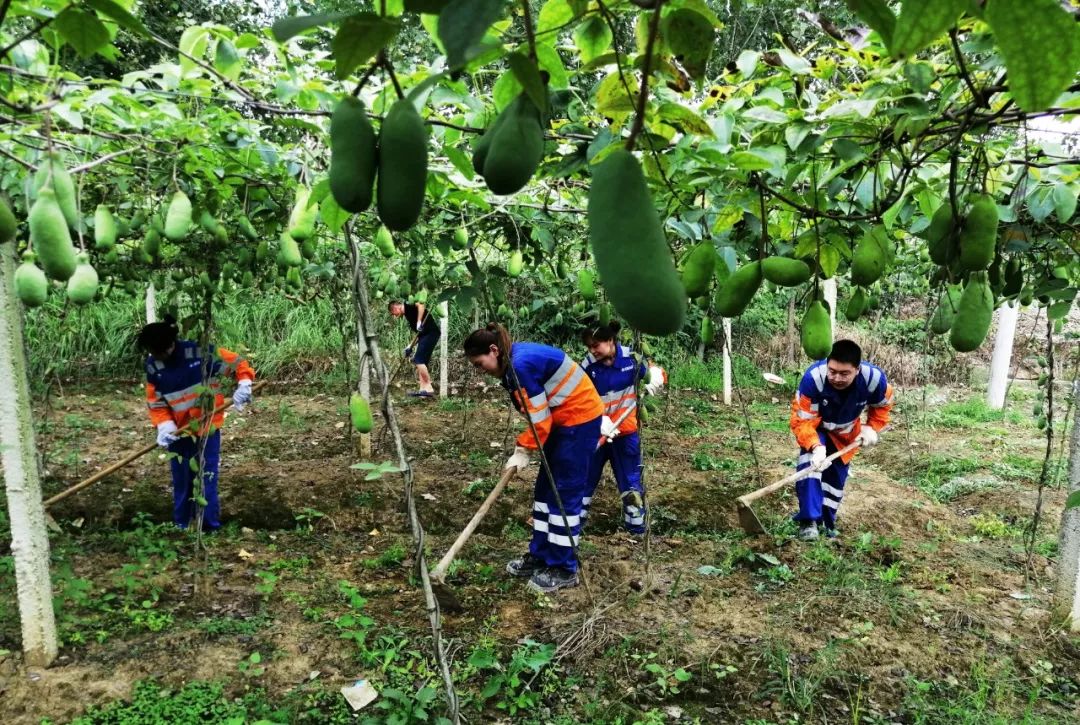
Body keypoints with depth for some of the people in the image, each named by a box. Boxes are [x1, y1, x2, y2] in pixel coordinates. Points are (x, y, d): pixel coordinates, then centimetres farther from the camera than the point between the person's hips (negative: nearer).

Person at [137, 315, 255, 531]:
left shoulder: (201, 352, -19)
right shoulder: (153, 367, -6)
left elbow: (237, 363, -10)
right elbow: (156, 403, 0)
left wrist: (244, 384, -27)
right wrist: (164, 426, -16)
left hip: (207, 430, -4)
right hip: (179, 434, 4)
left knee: (206, 482, -2)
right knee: (181, 484, 16)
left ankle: (210, 529, 10)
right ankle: (180, 527, 31)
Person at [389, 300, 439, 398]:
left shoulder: (408, 306, -1)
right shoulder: (407, 315, 24)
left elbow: (421, 306, -22)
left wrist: (419, 322, -22)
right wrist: (410, 347, 16)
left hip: (431, 332, -10)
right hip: (425, 335, 10)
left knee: (419, 360, -12)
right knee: (421, 362, 8)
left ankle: (428, 388, -11)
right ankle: (423, 389, 7)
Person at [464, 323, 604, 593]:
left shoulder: (521, 365, -23)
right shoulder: (515, 363, 7)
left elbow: (538, 417, -21)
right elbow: (535, 413, 9)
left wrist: (524, 451, -11)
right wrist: (523, 447, 0)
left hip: (580, 418, -10)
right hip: (565, 420, 10)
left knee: (564, 493, -4)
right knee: (545, 488, 13)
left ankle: (564, 570, 7)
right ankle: (540, 556, 23)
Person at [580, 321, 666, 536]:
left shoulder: (631, 358, -12)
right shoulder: (587, 366, -13)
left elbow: (654, 370, 2)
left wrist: (655, 376, -22)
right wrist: (601, 421, -26)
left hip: (626, 430, 0)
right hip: (595, 430, 0)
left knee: (630, 478, 10)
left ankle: (636, 523, 23)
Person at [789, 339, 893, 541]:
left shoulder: (874, 378, -32)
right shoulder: (813, 377, -42)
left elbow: (882, 405, -5)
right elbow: (802, 420, -35)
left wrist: (872, 428, -15)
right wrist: (816, 447, -49)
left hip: (846, 433, 3)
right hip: (816, 427, -3)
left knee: (836, 477, 12)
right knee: (811, 463, -29)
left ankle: (827, 522, 34)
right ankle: (808, 521, -25)